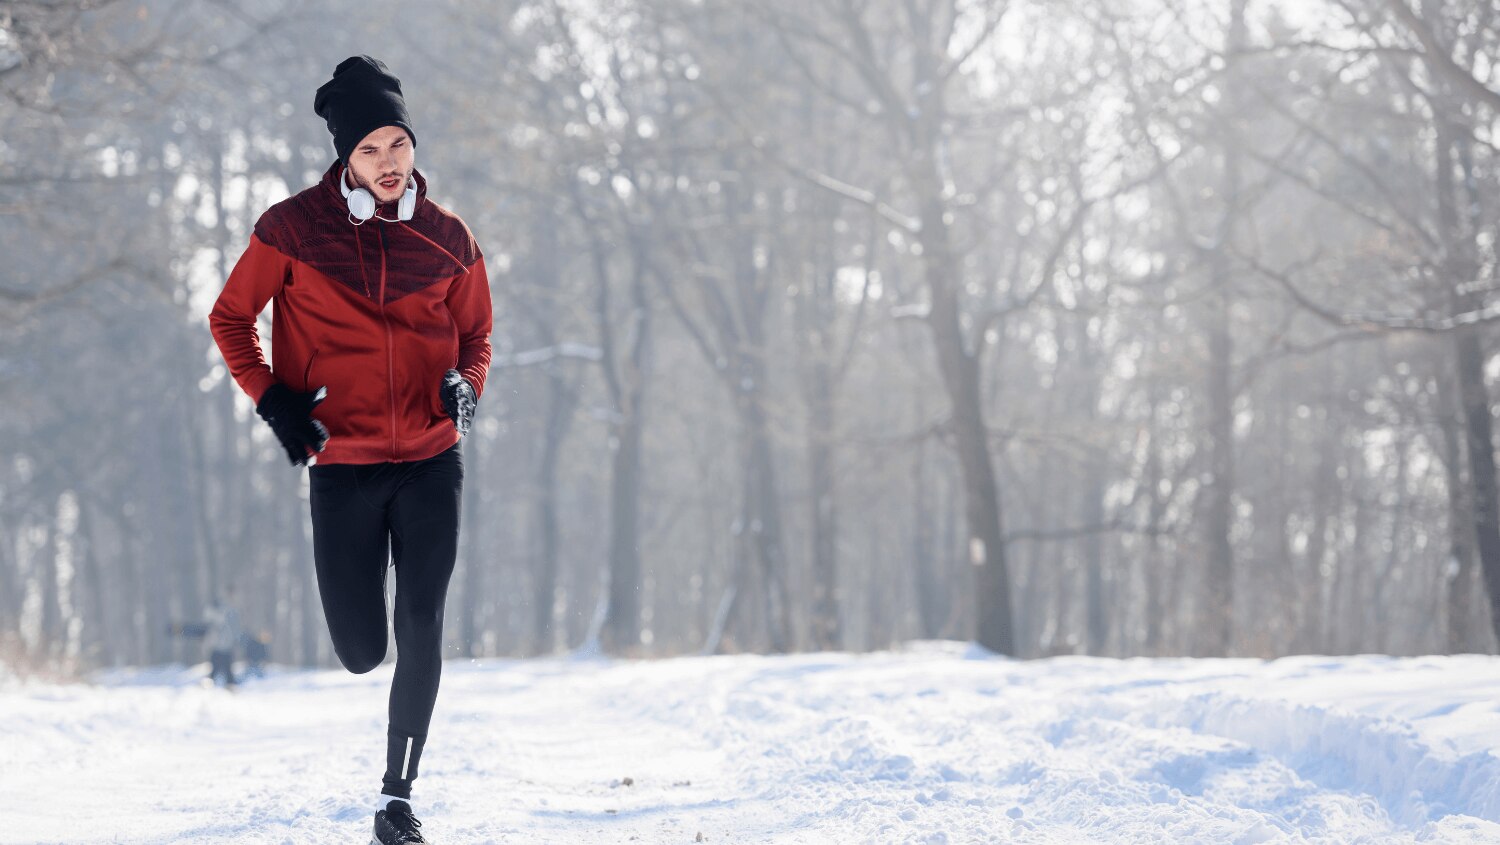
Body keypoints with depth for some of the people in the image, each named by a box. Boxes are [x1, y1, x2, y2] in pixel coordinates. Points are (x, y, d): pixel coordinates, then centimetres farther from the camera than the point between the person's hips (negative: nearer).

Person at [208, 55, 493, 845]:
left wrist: (466, 385, -6)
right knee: (361, 652, 1)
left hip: (432, 462, 1)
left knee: (420, 630, -8)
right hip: (342, 464, -1)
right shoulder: (294, 229, -4)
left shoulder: (447, 238, 3)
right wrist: (273, 399, -7)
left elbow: (476, 334, 15)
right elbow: (230, 316, 6)